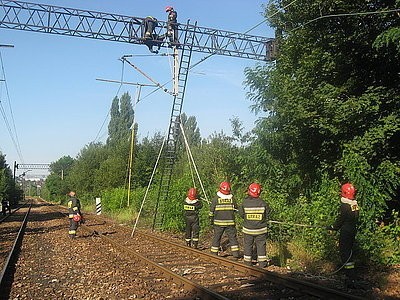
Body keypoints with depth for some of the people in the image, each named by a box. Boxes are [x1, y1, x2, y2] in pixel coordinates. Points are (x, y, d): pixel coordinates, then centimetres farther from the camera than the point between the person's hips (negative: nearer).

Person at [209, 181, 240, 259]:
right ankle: (236, 254, 5)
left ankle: (214, 254, 15)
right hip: (230, 222, 1)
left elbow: (211, 211, -1)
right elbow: (236, 209, 10)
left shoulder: (216, 199, -5)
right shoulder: (232, 198, -2)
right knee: (232, 238, 8)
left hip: (218, 223, 0)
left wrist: (211, 220, 9)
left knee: (216, 238, 9)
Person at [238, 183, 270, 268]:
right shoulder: (263, 203, -12)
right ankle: (262, 263, 16)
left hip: (248, 229, 0)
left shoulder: (245, 202, -14)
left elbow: (241, 213, -3)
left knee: (248, 245, 14)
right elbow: (267, 214, -2)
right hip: (261, 229, 0)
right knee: (261, 245, 12)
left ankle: (247, 262, 21)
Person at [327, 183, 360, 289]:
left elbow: (339, 222, -14)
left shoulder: (344, 206, -20)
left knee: (345, 255, -3)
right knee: (349, 253, 18)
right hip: (353, 232, 8)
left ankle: (350, 280, -4)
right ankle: (350, 277, 27)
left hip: (345, 233, -8)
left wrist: (331, 227, 3)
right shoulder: (356, 205, 4)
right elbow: (354, 219, 13)